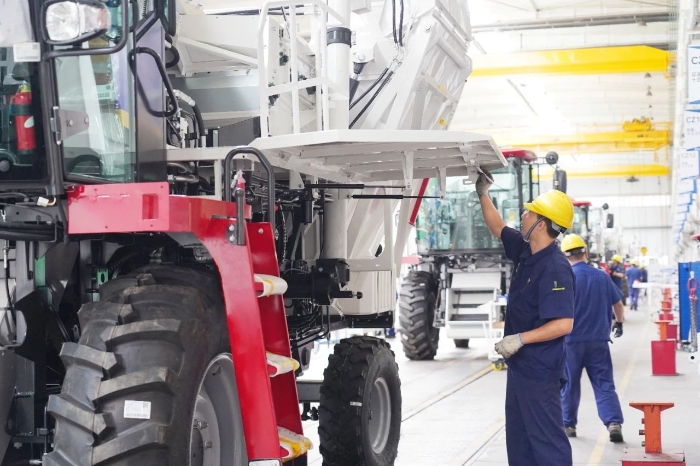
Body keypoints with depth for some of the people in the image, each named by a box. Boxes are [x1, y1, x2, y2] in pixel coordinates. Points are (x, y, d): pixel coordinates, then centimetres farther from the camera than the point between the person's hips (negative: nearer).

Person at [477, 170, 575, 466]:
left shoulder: (555, 269, -22)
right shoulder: (525, 251, 5)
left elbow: (563, 323, -28)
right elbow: (497, 229, 24)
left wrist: (521, 339, -30)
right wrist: (482, 194, 19)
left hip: (540, 372, -10)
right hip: (519, 365, 10)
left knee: (546, 440, -4)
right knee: (519, 440, 17)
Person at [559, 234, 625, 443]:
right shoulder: (602, 277, 2)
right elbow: (618, 304, 14)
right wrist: (619, 323, 32)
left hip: (572, 340, -2)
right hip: (599, 340, 3)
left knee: (569, 385, 11)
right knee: (604, 384, 4)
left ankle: (568, 424, 22)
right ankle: (614, 423, -9)